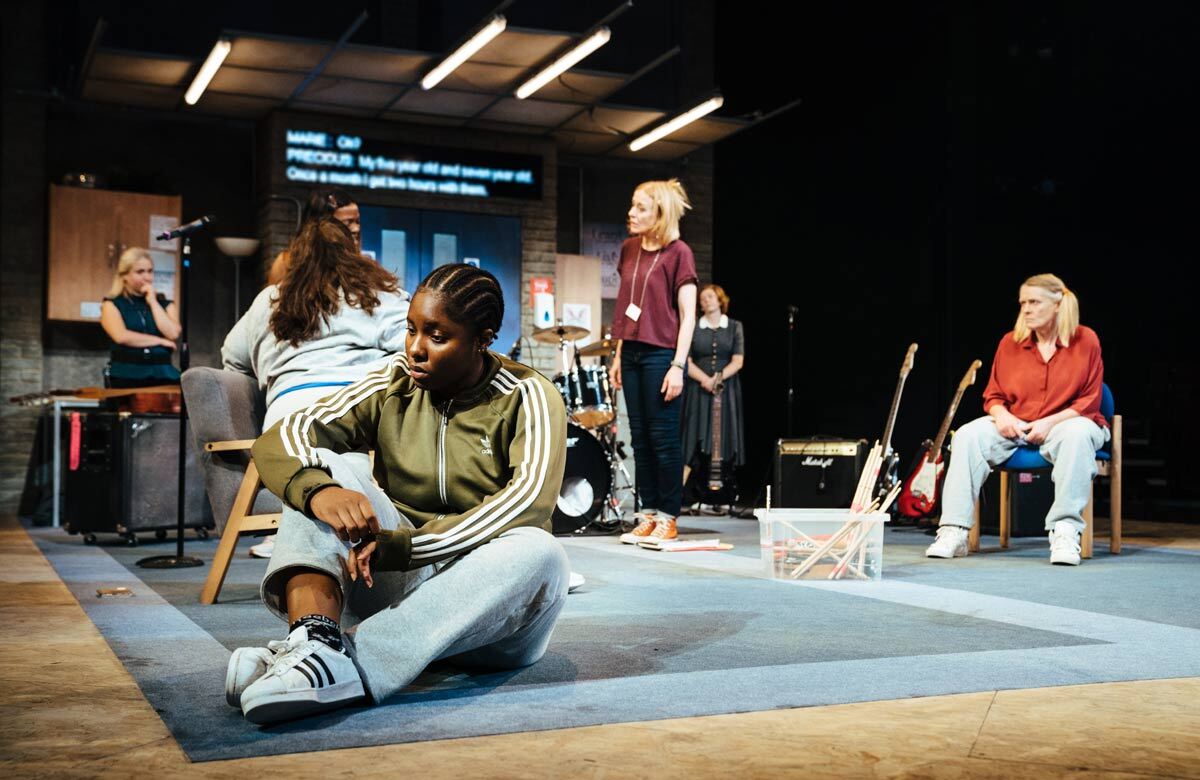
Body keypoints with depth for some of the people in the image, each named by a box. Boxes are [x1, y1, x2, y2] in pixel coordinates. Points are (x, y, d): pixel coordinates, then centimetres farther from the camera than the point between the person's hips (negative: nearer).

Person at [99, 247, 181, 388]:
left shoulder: (165, 304, 17)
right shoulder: (112, 305, 9)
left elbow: (172, 334, -2)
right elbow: (121, 336, -9)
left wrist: (153, 302, 3)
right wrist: (160, 341, -3)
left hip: (162, 375, 2)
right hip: (126, 376, -1)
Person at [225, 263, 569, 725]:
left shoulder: (527, 398, -5)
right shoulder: (392, 387, 3)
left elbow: (529, 503, -23)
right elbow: (277, 441, -8)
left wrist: (399, 546, -31)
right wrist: (317, 491, -32)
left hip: (486, 605, -2)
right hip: (397, 585, 3)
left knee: (539, 552, -35)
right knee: (320, 468, -14)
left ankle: (344, 664, -42)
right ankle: (315, 639, -40)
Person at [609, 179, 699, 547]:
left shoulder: (678, 252, -7)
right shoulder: (629, 249, 12)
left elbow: (688, 315, -10)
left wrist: (678, 365, -16)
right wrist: (618, 354, 14)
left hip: (661, 355, -7)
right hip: (632, 353, 7)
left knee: (663, 437, -3)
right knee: (640, 438, 9)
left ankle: (668, 518, 5)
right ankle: (648, 515, 16)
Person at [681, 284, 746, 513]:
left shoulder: (734, 327, 8)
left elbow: (738, 361, 0)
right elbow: (687, 362, 0)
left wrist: (719, 378, -15)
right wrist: (705, 380, -16)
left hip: (727, 390, 1)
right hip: (697, 390, 0)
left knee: (724, 444, -4)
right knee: (698, 443, -7)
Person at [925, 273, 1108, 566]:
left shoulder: (1085, 340, -3)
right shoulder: (1010, 342, 6)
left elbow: (1089, 402, -4)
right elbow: (993, 396, 12)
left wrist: (1050, 423, -19)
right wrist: (1001, 414, -12)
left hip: (1066, 423, -3)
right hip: (1014, 426, 3)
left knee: (1077, 435, -40)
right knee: (968, 435, -25)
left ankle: (1065, 532, -38)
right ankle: (954, 532, -30)